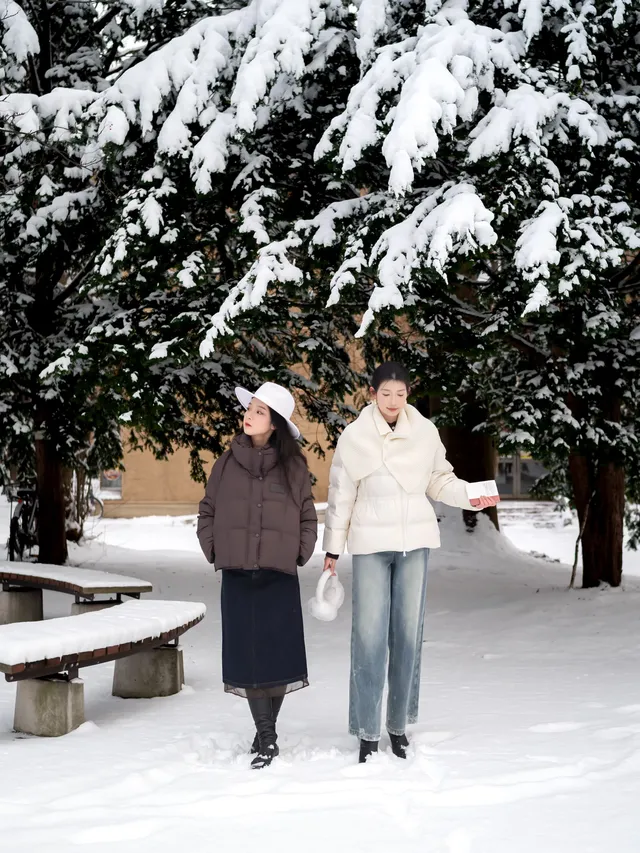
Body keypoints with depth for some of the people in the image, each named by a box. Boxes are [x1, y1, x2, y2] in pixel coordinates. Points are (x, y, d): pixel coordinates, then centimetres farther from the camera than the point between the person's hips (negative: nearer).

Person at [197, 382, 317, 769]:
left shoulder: (294, 465, 1)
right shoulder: (228, 462, 4)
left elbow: (308, 517, 7)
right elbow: (207, 513, 12)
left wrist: (300, 555, -1)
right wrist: (215, 551, 2)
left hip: (280, 577, -1)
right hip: (237, 577, 1)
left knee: (279, 654, 1)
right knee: (248, 655, 0)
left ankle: (268, 731, 15)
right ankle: (266, 737, 6)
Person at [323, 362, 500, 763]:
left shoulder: (425, 431, 1)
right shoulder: (355, 436, -3)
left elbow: (440, 480, 10)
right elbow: (341, 495, 2)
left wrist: (470, 495, -8)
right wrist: (333, 548, 5)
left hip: (415, 542, 2)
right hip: (370, 543, -2)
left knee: (408, 633, 7)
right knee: (369, 636, -4)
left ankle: (399, 724, 19)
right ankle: (368, 733, 3)